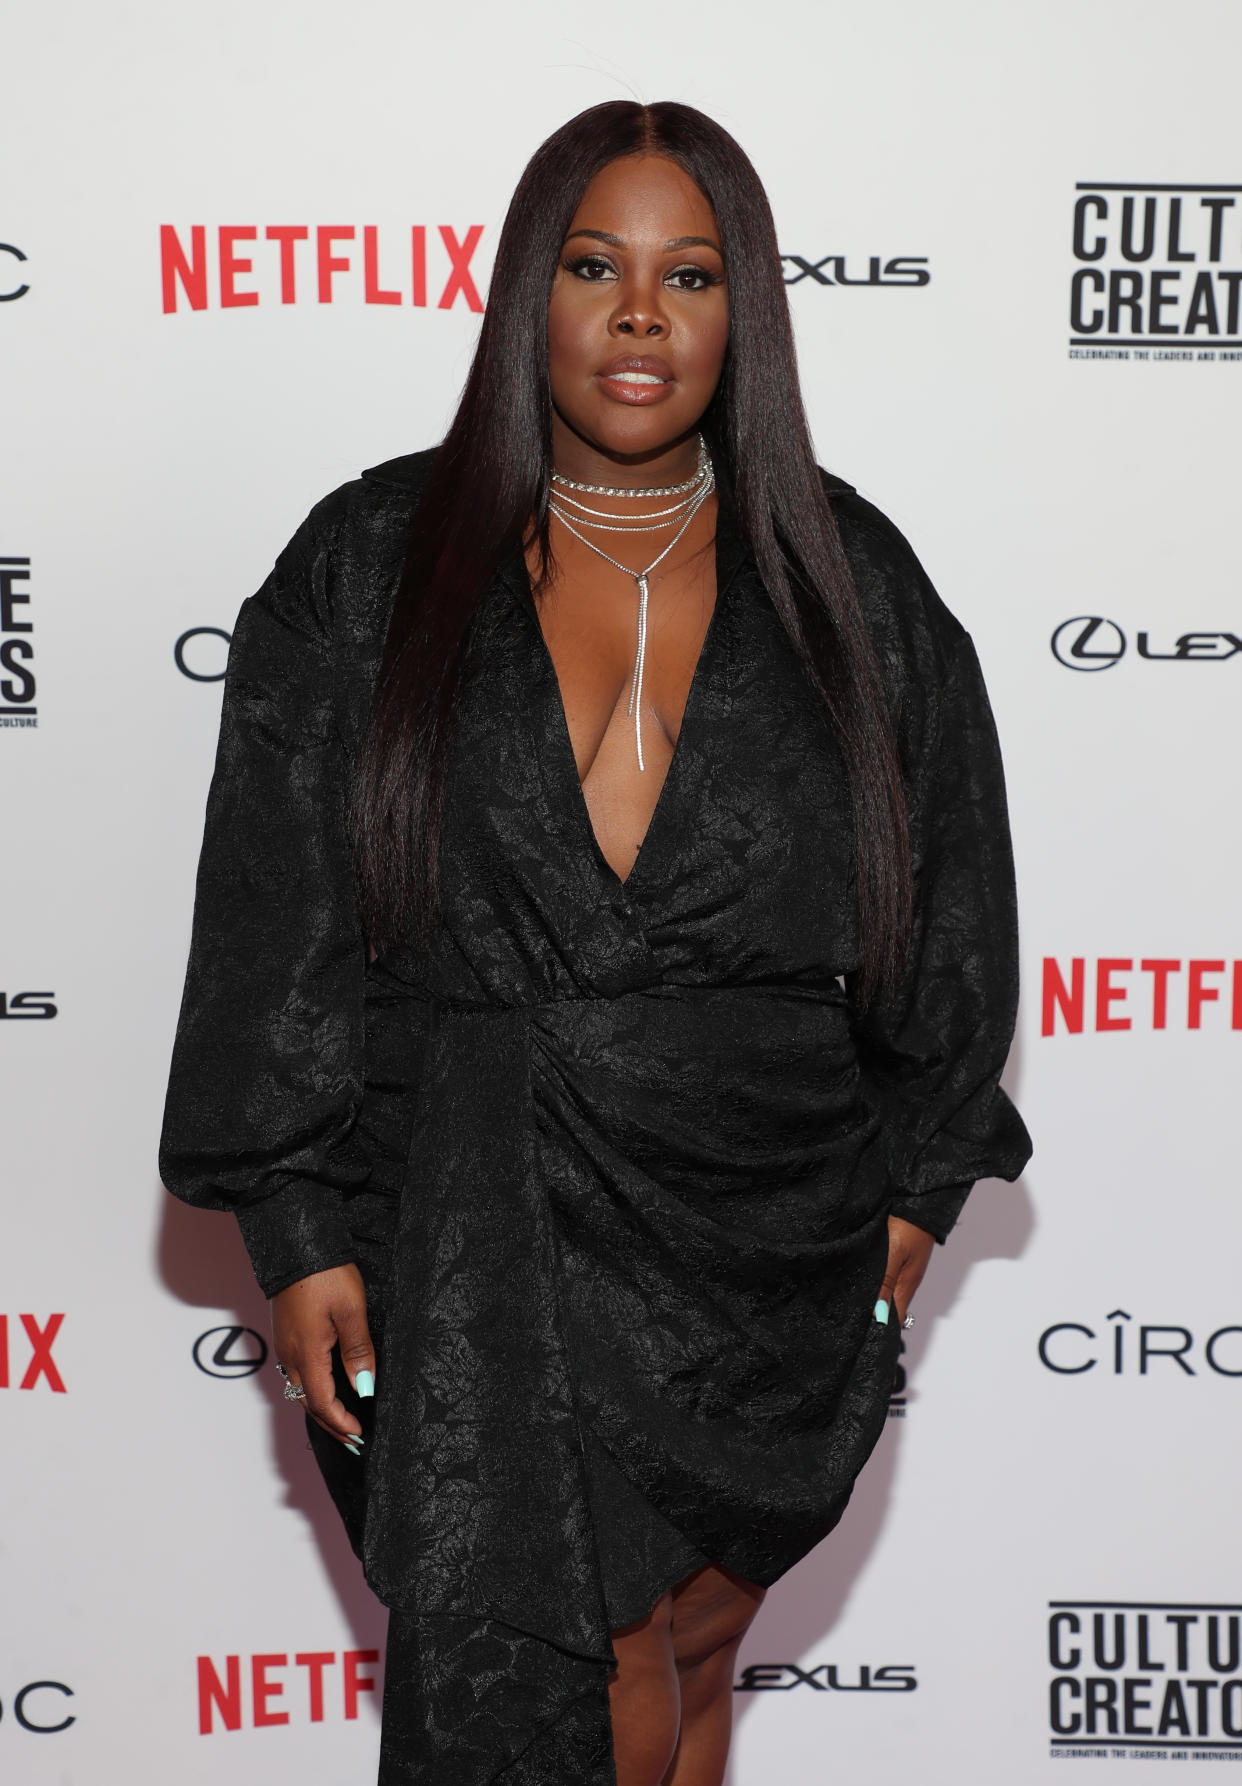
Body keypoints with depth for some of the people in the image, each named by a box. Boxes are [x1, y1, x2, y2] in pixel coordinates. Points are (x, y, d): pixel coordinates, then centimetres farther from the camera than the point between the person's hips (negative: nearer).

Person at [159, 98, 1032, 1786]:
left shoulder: (848, 583, 4)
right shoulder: (369, 566, 1)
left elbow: (948, 904, 9)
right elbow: (276, 919, -1)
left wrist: (913, 1193, 6)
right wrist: (299, 1232, -5)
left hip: (763, 1250, 2)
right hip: (473, 1249, -1)